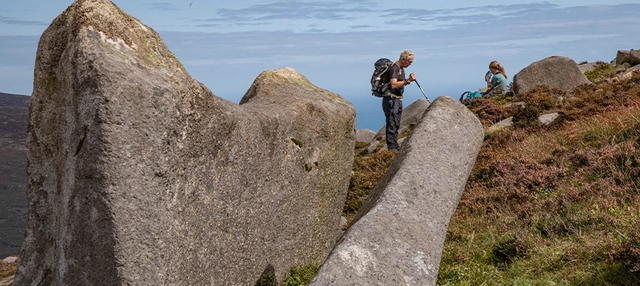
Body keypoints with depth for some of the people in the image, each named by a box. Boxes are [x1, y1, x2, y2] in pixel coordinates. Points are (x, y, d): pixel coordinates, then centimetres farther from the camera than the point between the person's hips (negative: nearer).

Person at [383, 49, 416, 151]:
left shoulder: (401, 68, 15)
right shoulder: (395, 68, -16)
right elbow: (393, 84, -27)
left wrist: (409, 79, 6)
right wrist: (407, 81, -28)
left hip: (397, 100, 10)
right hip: (391, 99, -10)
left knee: (396, 125, 13)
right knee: (392, 124, -10)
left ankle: (395, 146, 19)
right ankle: (391, 147, -10)